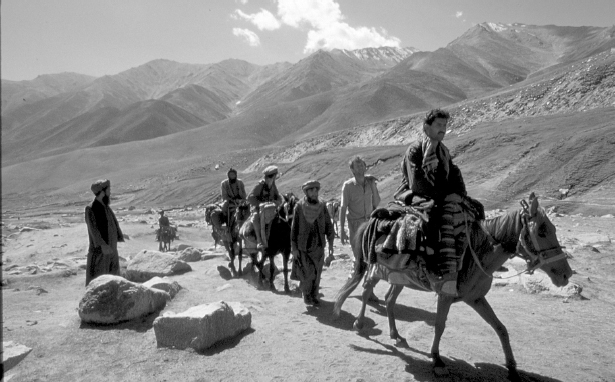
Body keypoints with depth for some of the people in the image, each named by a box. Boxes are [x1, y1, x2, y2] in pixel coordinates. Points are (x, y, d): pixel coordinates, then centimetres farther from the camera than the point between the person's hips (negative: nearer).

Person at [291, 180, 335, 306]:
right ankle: (306, 295, 20)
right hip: (303, 246, -2)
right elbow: (294, 228, -4)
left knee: (317, 273, 8)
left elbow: (328, 225, 5)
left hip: (319, 246, 3)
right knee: (307, 273, -4)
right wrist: (294, 248, -5)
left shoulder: (322, 206, 0)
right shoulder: (299, 207, -7)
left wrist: (330, 244, 0)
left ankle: (314, 296, 26)